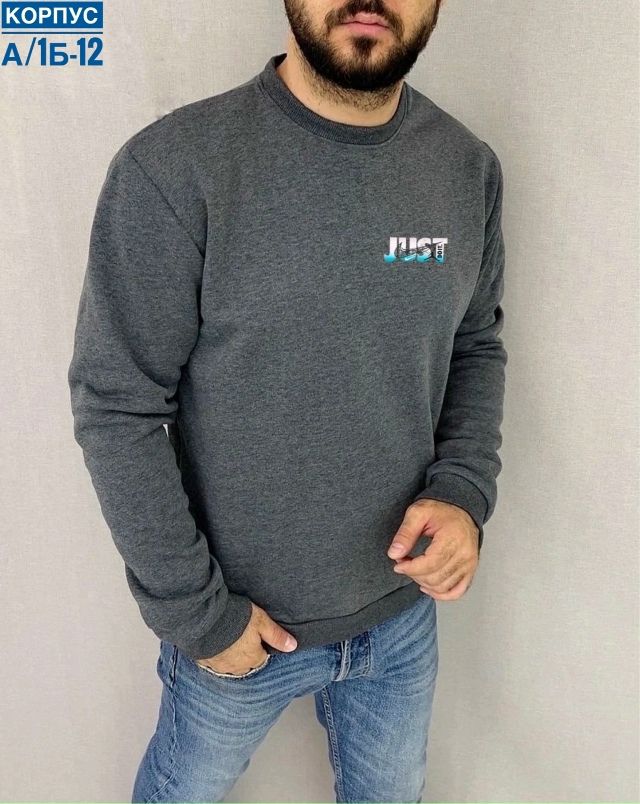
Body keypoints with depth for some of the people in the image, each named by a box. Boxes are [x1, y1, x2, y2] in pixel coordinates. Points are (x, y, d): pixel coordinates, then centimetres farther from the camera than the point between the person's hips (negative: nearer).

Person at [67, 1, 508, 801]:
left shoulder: (470, 168, -6)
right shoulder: (173, 168, -22)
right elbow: (114, 409, -17)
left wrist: (465, 492, -12)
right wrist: (196, 613, -12)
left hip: (405, 612, 4)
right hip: (239, 622, -3)